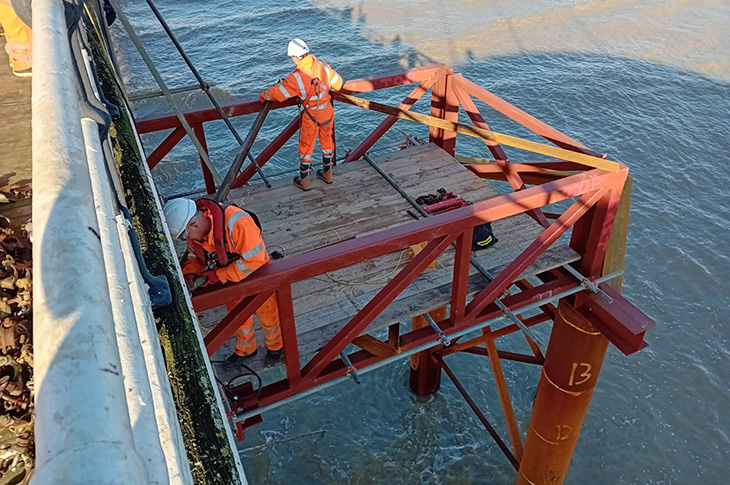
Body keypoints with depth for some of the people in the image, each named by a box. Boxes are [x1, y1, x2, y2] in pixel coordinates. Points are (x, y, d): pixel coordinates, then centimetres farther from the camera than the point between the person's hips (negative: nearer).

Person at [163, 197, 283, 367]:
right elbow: (194, 254, 0)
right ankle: (245, 350, 53)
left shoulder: (237, 223, -41)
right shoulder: (193, 227, -17)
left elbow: (254, 259, -37)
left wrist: (218, 275, -34)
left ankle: (275, 348, 48)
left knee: (268, 315, 18)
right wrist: (190, 271, -23)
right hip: (229, 279, 6)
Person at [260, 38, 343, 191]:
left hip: (311, 116, -4)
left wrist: (263, 96, 2)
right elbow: (338, 83, 1)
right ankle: (327, 173, 39)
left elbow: (277, 92, -16)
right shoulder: (322, 66, -12)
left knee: (306, 146, 13)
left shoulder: (296, 77, -25)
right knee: (327, 141, 22)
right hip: (328, 112, 5)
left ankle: (304, 181, 25)